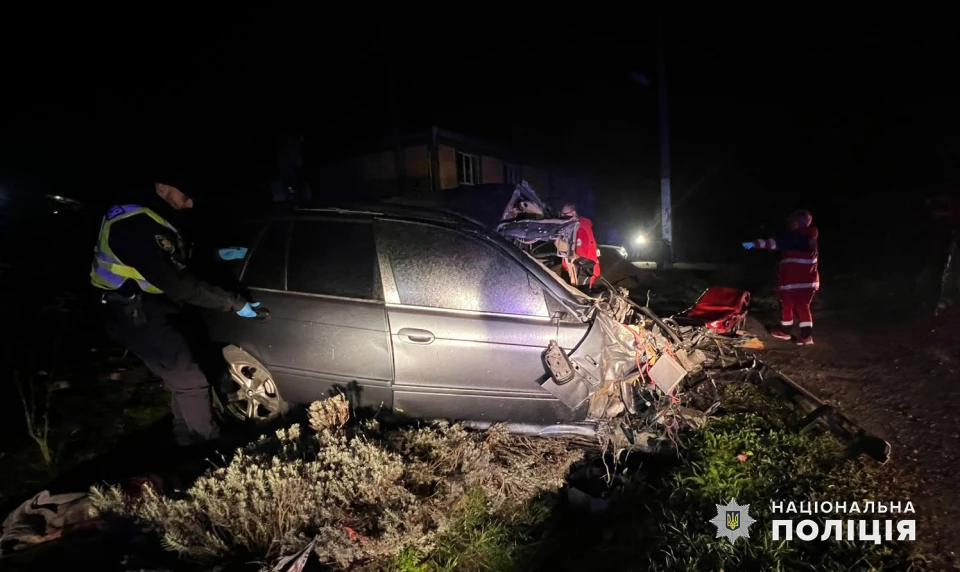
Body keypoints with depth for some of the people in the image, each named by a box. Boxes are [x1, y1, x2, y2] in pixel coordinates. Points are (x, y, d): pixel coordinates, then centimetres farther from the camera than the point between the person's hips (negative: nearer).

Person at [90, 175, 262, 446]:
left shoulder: (154, 221, 7)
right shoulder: (134, 226, -26)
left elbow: (181, 259, 23)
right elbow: (174, 282, -32)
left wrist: (218, 254, 11)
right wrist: (234, 302, -29)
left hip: (156, 311, 10)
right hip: (139, 317, -10)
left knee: (184, 378, 20)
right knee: (192, 382, -5)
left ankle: (187, 437, 38)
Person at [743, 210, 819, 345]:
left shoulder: (794, 236, -14)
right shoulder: (810, 237, 12)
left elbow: (774, 243, -23)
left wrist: (755, 243, -26)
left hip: (792, 280, -8)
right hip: (808, 280, 8)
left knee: (787, 305, 8)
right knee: (803, 306, 12)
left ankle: (785, 332, 21)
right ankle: (807, 336, 8)